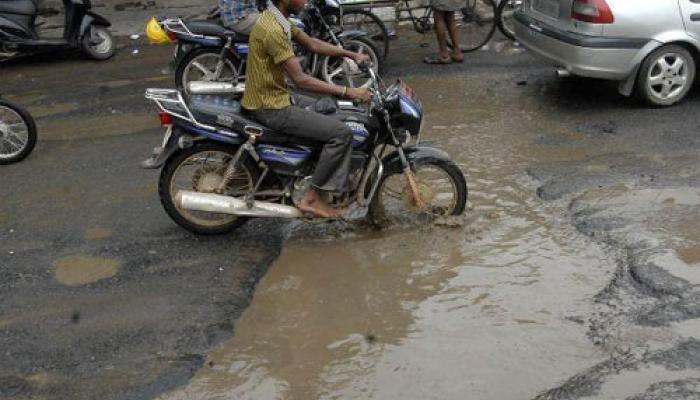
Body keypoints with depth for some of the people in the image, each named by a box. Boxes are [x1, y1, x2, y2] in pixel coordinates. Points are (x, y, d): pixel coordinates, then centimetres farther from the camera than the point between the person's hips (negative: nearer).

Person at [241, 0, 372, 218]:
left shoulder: (278, 18, 6)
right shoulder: (272, 30, -25)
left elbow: (312, 44, 17)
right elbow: (300, 79, -26)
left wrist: (352, 55, 11)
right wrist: (347, 91, -22)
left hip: (272, 96, 11)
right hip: (270, 108, -11)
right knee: (341, 133, -13)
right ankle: (310, 198, -4)